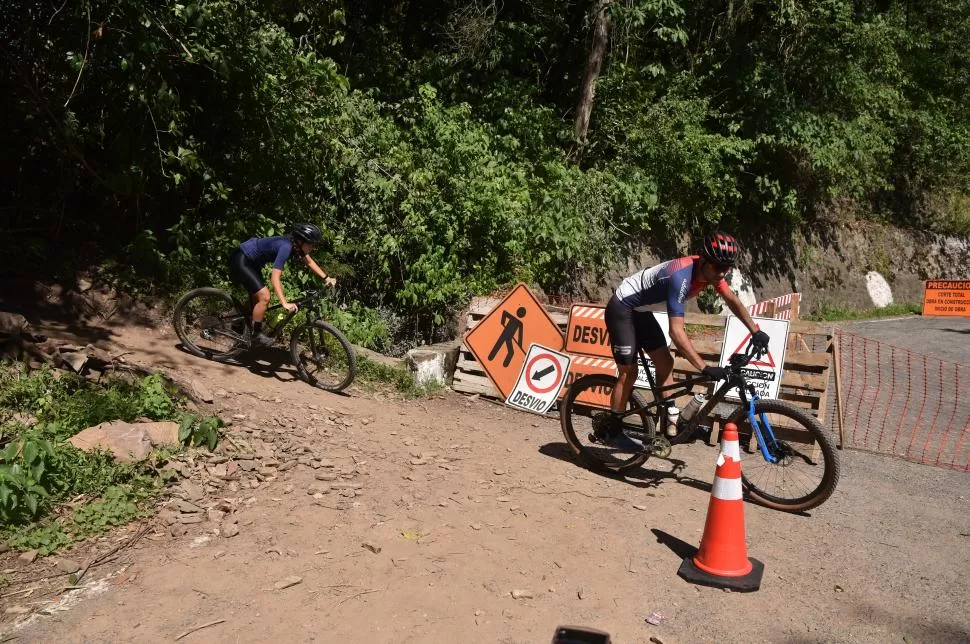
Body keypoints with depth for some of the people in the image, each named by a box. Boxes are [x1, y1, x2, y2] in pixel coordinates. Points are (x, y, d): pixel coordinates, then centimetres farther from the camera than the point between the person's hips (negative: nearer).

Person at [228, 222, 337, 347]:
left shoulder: (295, 244, -7)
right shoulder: (286, 247, -32)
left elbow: (309, 262, 12)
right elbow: (275, 277, -37)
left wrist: (326, 278, 4)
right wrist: (285, 304, -45)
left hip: (251, 261, 10)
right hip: (241, 261, -10)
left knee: (256, 296, 22)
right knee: (264, 296, -15)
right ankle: (256, 334, 1)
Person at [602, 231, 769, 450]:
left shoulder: (709, 270, -9)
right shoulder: (681, 277, -36)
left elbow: (732, 300, 5)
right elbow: (676, 331, -40)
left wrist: (756, 331, -6)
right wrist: (705, 368, -42)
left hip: (641, 311, 9)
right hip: (621, 310, -9)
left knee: (665, 363, 5)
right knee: (628, 372, -4)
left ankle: (669, 423, 12)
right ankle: (612, 431, 9)